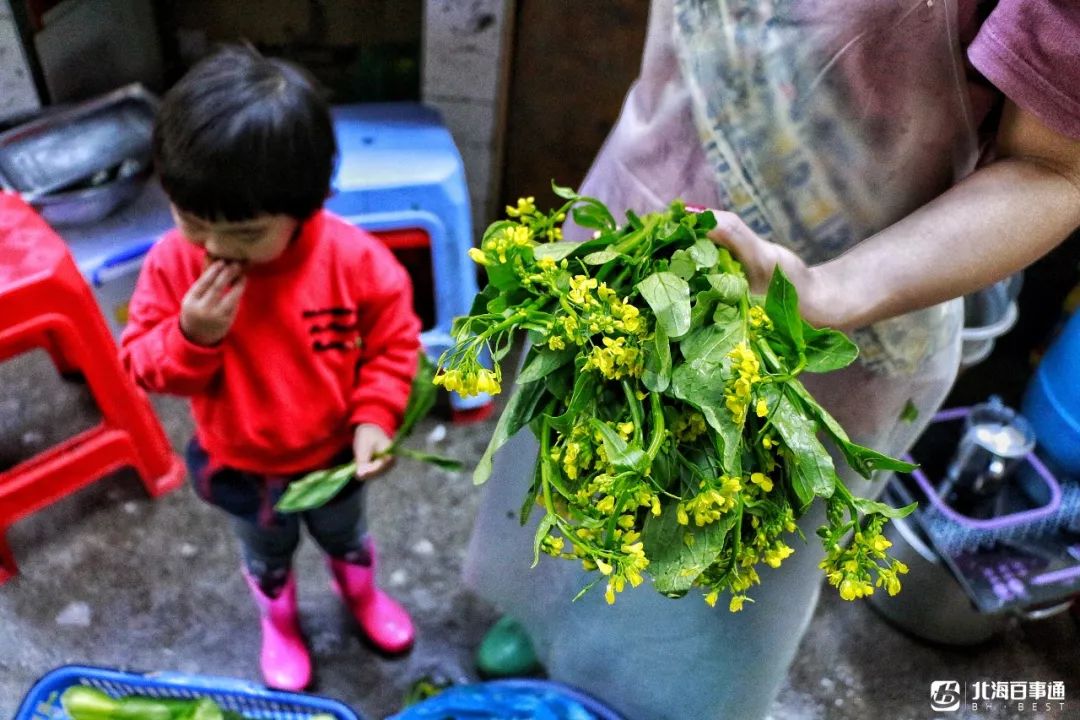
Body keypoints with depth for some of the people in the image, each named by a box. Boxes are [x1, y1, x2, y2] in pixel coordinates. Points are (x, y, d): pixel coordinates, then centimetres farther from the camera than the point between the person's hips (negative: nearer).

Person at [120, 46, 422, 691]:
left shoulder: (352, 257, -29)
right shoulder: (174, 263, -25)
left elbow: (394, 340, -14)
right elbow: (144, 365, -16)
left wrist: (374, 416, -24)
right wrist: (191, 336, -36)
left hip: (336, 457, 0)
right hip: (241, 467, 1)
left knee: (346, 538, 32)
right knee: (267, 558, 30)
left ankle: (364, 596, 65)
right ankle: (280, 626, 62)